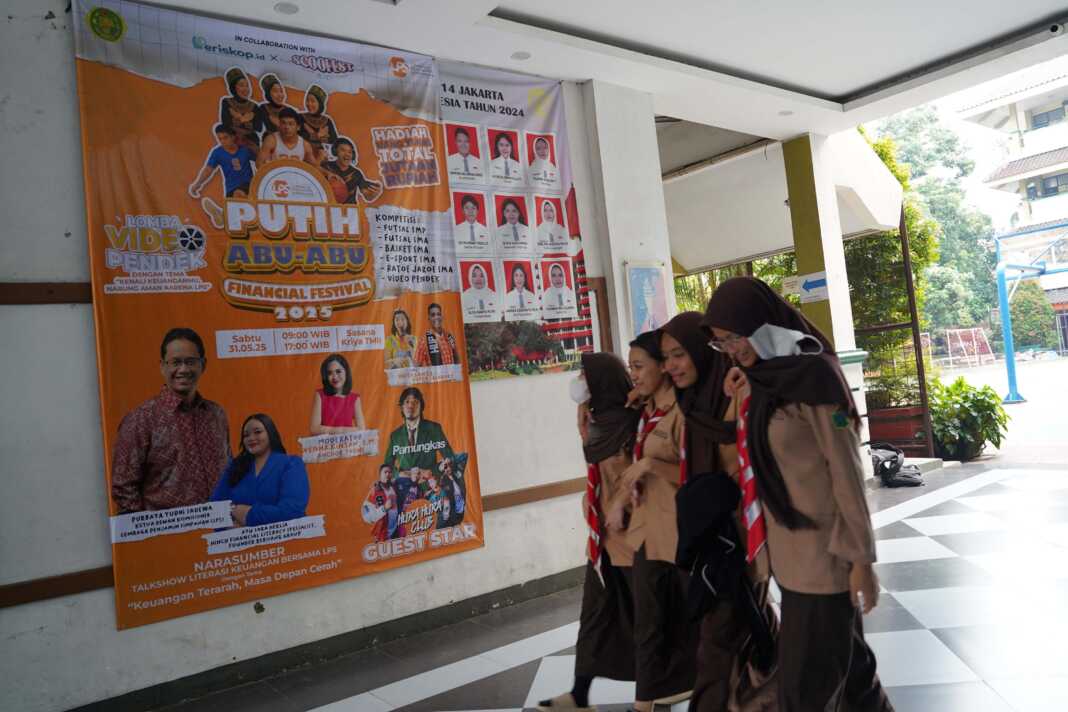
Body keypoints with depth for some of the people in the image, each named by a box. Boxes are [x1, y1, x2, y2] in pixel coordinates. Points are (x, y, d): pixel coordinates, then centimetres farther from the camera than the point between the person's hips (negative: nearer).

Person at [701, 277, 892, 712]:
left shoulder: (813, 374, -16)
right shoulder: (763, 380, 8)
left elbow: (846, 471, -16)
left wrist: (860, 557, -15)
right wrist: (742, 405, 1)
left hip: (824, 553, -8)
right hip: (789, 552, 8)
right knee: (845, 662, 21)